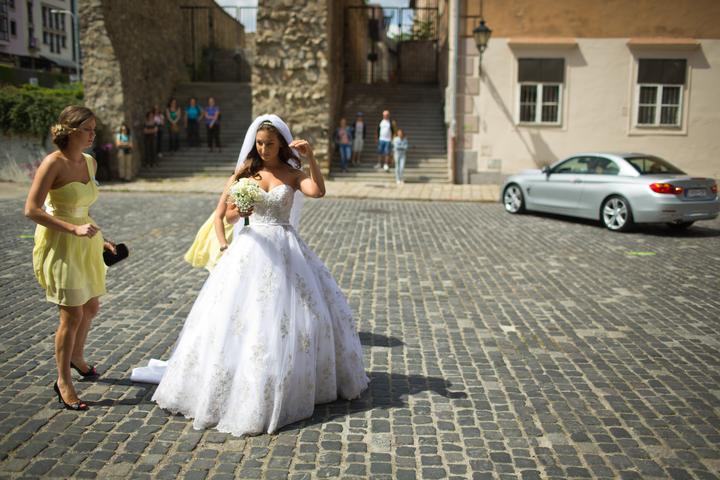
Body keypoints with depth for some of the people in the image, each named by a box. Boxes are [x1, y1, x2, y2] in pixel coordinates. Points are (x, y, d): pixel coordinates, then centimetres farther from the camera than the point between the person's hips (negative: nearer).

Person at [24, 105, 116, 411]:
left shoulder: (90, 162, 6)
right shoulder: (53, 163, -17)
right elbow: (31, 210, -20)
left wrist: (98, 238, 13)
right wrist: (74, 229, -25)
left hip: (85, 243, 7)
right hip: (60, 245, -7)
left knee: (91, 308, 18)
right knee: (72, 315, -4)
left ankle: (77, 357, 44)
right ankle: (63, 382, 13)